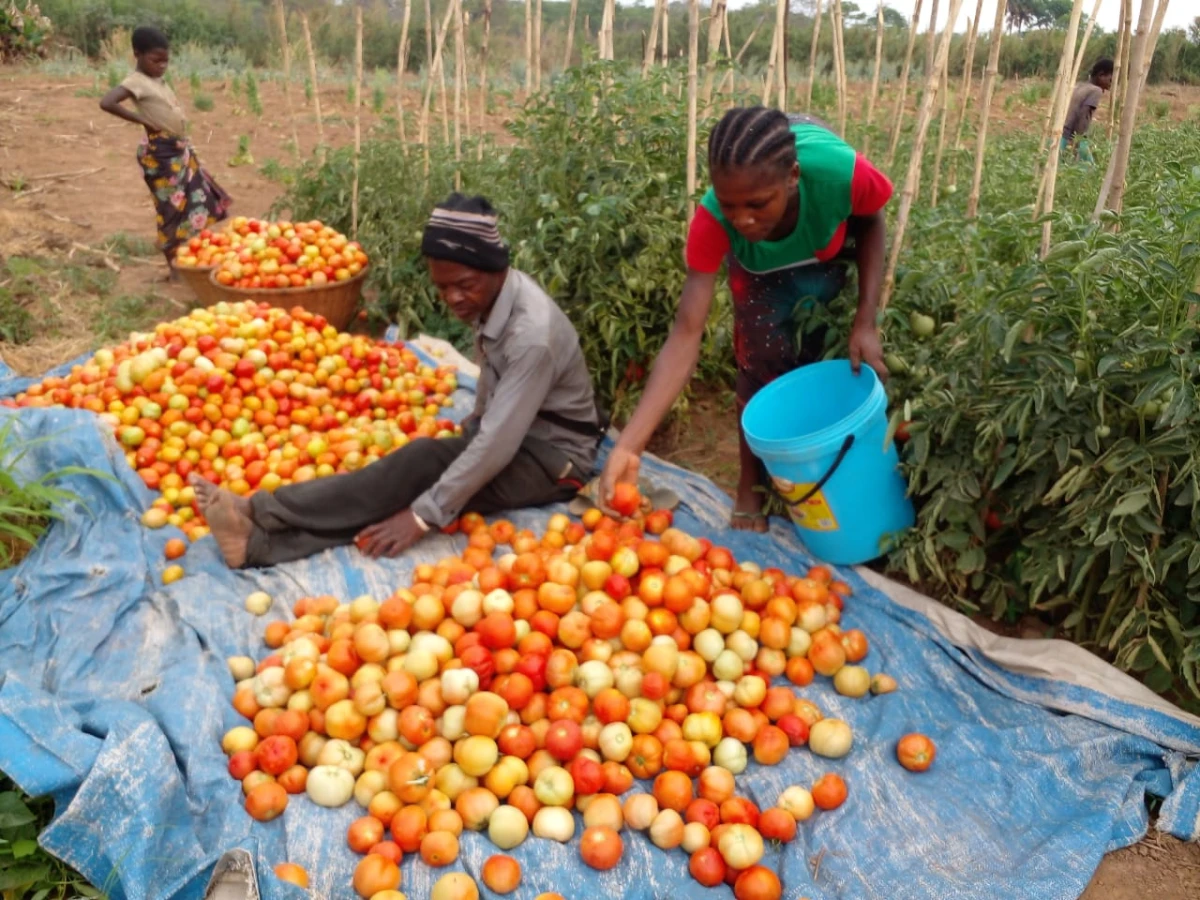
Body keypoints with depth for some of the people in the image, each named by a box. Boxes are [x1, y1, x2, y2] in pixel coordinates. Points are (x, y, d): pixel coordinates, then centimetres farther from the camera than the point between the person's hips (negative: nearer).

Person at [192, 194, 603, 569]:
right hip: (510, 434, 8)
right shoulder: (490, 296, -4)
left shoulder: (533, 335, -30)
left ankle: (262, 512, -25)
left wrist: (422, 515, -30)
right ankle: (263, 541, -27)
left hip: (553, 460, -7)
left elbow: (497, 445, -32)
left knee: (426, 463, -29)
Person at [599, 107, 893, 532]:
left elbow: (871, 222, -17)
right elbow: (686, 335, -42)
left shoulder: (839, 171, -43)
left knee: (807, 360, 0)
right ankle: (751, 485, 13)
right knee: (762, 363, -7)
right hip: (759, 266, 0)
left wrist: (865, 322, -25)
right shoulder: (713, 220, -41)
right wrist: (629, 445, -51)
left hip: (827, 253, 1)